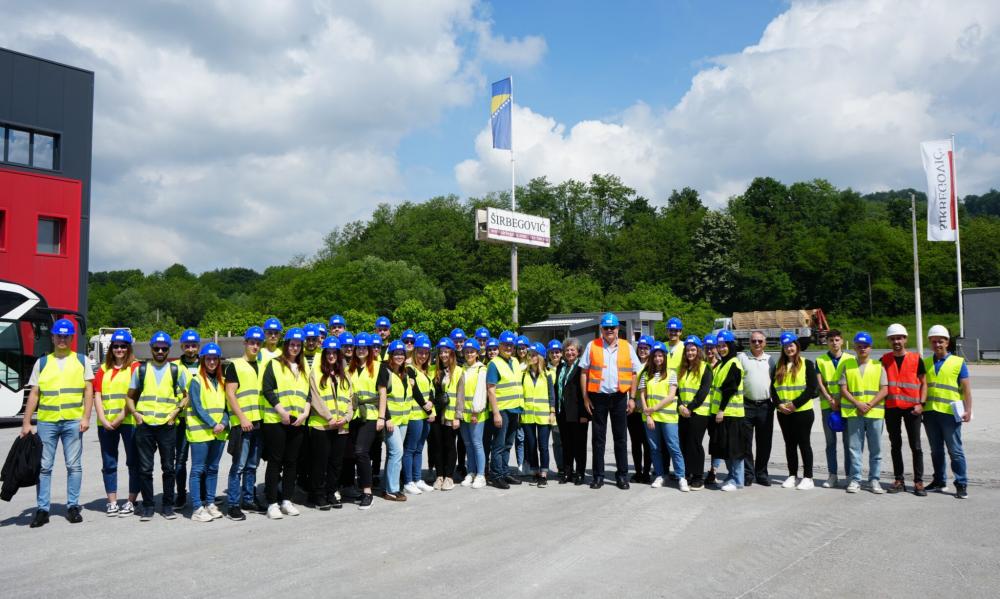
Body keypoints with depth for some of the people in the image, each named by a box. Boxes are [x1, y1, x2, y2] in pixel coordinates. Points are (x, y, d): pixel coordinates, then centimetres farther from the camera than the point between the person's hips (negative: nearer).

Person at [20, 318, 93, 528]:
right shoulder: (42, 362, 10)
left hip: (73, 422, -1)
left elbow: (88, 391, 2)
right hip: (46, 422, 1)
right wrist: (26, 423, 2)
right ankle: (42, 509, 12)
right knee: (44, 466, 4)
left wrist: (86, 418, -7)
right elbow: (34, 394, 8)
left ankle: (73, 506, 13)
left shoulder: (81, 360, 7)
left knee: (74, 465, 4)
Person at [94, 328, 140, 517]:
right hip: (106, 423, 5)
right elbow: (97, 395, 8)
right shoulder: (103, 369, 15)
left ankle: (131, 502, 7)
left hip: (129, 421, -4)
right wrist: (103, 419, -6)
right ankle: (112, 502, 16)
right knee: (108, 464, 8)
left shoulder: (135, 367, 1)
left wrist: (121, 417, -15)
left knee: (133, 462, -1)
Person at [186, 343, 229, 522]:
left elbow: (225, 405, 10)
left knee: (213, 469, 11)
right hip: (200, 432, -5)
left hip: (219, 433, 5)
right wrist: (212, 424, -16)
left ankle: (210, 503, 19)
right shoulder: (196, 381, -2)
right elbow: (197, 407, -10)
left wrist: (223, 423, -7)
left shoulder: (222, 381, 13)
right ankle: (197, 509, -1)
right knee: (198, 470, -2)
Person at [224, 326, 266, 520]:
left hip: (258, 422, 6)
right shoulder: (235, 365, -2)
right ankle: (233, 505, 0)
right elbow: (230, 394, -8)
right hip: (242, 423, -6)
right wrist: (242, 418, -15)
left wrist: (264, 416, 12)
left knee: (252, 465, 13)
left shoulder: (261, 366, 17)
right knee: (239, 465, -5)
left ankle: (248, 500, 22)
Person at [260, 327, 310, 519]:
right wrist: (281, 411, -16)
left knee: (291, 462, 9)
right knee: (275, 462, -1)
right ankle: (272, 503, 4)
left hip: (298, 422, 5)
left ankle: (286, 500, 18)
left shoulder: (304, 368, 17)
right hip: (276, 421, -5)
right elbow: (267, 390, -8)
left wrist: (305, 412, -2)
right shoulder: (274, 364, 1)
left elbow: (308, 393, 14)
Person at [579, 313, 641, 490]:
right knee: (598, 438, 6)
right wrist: (585, 397, -3)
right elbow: (584, 372, 2)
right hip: (598, 397, 0)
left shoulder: (627, 347, 5)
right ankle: (598, 475, 14)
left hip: (619, 397, 1)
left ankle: (622, 475, 17)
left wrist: (632, 398, 0)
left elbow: (634, 374, 6)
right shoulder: (592, 346, 3)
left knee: (620, 437, 7)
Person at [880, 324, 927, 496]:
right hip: (891, 408, 2)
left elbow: (923, 383, 2)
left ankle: (918, 482, 7)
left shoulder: (916, 358, -1)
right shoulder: (884, 359, 5)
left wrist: (921, 403, -9)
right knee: (895, 446, 8)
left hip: (912, 408, -2)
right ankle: (899, 481, 15)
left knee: (916, 446, 0)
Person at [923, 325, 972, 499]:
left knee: (955, 450, -1)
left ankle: (961, 484, 5)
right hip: (930, 412, 4)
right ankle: (939, 481, 23)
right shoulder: (925, 363, 11)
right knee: (936, 450, 13)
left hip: (950, 413, -4)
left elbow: (966, 388, -2)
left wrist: (968, 410, -9)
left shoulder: (958, 362, 1)